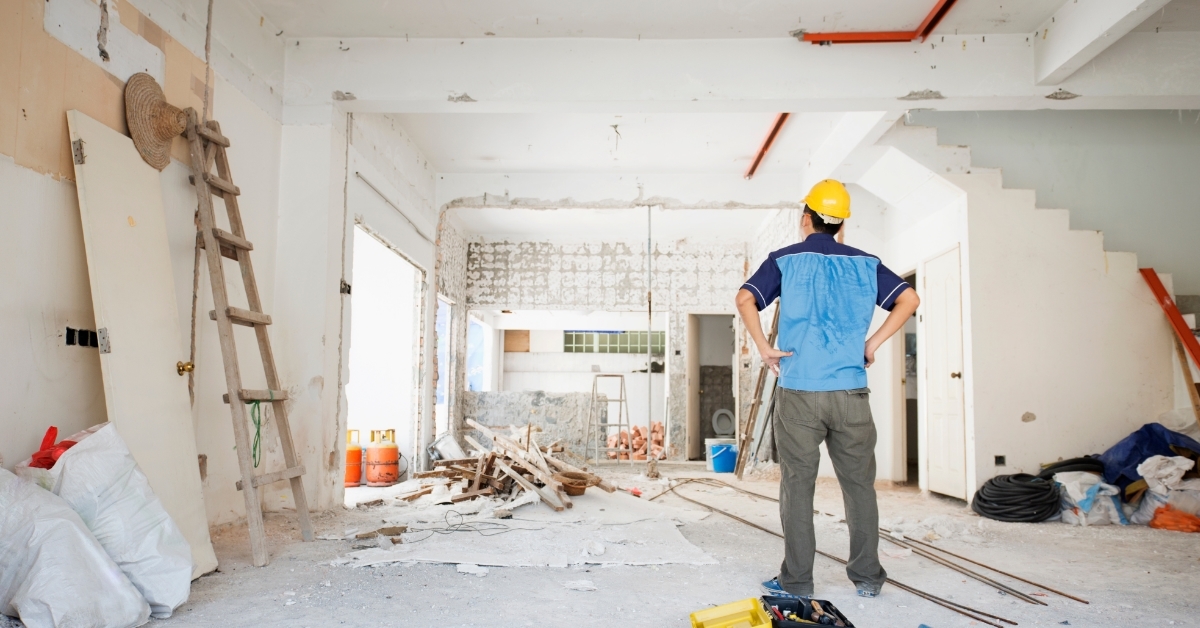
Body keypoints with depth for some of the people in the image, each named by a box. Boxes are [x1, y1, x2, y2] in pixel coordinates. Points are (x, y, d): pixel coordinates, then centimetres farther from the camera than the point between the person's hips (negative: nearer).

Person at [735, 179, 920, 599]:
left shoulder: (785, 260, 2)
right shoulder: (864, 263, 9)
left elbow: (745, 299, -11)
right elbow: (909, 299, 4)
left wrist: (763, 348, -3)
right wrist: (873, 343, 5)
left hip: (798, 391, -2)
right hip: (850, 391, 2)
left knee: (798, 486, 5)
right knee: (859, 484, 12)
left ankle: (797, 580, 12)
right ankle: (867, 577, 20)